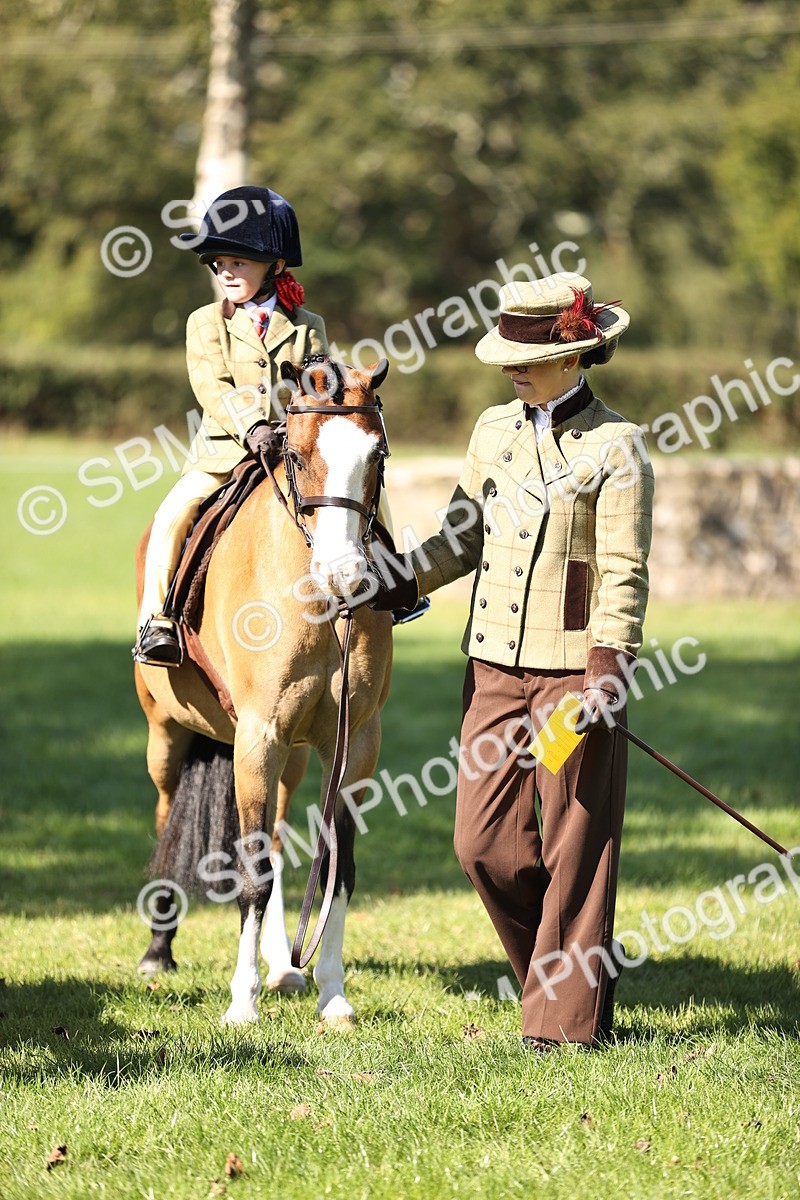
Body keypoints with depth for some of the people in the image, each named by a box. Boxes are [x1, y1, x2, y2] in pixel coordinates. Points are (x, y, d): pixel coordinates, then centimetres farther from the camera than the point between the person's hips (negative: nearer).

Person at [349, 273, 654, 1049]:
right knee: (483, 842, 5)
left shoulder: (615, 447, -7)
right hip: (495, 664, 6)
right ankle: (556, 970, 25)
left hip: (572, 667, -6)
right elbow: (464, 540, 18)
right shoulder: (495, 430, 9)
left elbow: (624, 576, -11)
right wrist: (396, 584, 4)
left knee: (573, 847, 1)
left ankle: (569, 1015, 10)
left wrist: (606, 676, -20)